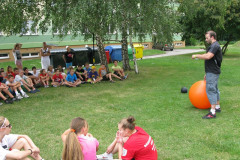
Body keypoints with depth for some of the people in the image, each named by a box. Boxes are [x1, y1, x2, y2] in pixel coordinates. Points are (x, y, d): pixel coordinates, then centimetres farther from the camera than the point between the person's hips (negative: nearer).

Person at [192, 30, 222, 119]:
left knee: (210, 90, -11)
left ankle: (212, 112, -11)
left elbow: (208, 56, -31)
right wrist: (207, 73, 23)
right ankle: (217, 107, 31)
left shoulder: (215, 46, -16)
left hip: (212, 73, -11)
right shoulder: (214, 46, 17)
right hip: (212, 72, 11)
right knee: (214, 89, 19)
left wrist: (196, 56, -18)